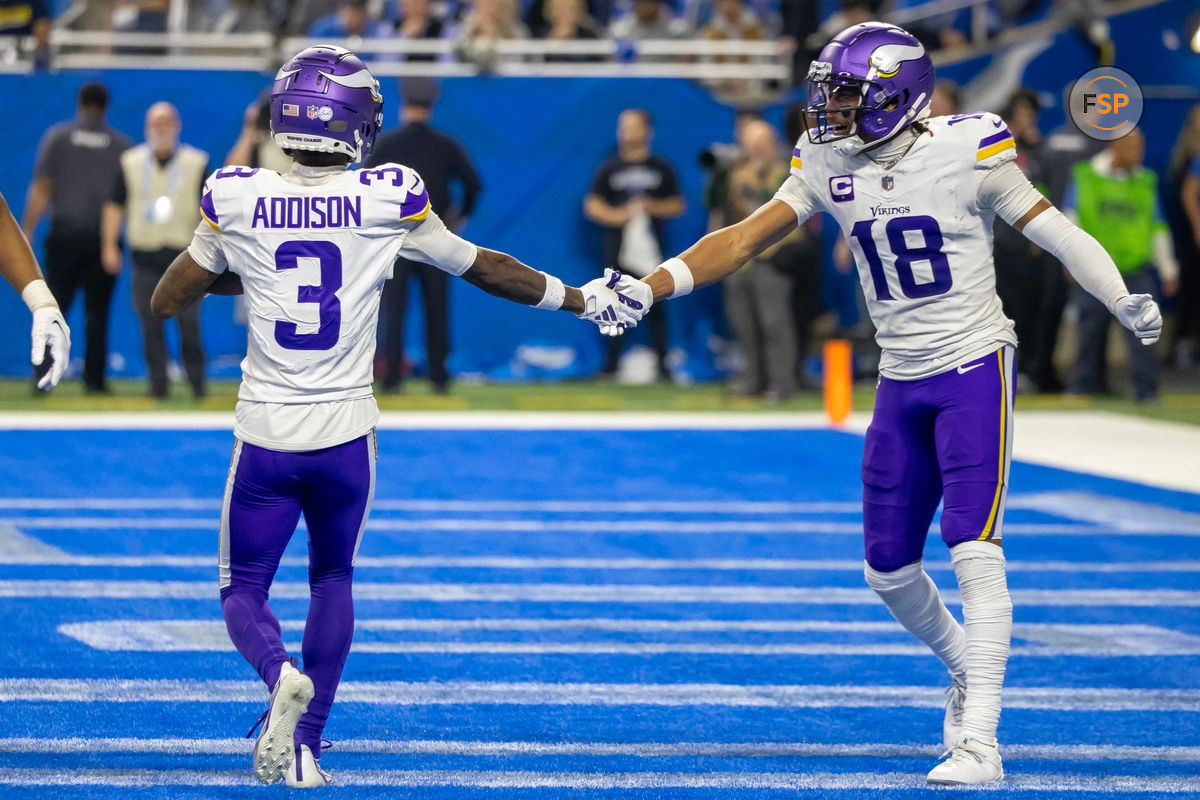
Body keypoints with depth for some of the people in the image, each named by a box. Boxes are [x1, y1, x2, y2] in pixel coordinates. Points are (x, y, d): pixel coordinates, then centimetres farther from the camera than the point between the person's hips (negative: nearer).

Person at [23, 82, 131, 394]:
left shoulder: (56, 137, 2)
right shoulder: (122, 144, 3)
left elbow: (40, 190, -1)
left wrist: (26, 233, 2)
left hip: (64, 234, 0)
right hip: (105, 236, 0)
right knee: (97, 312, 3)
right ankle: (94, 380, 0)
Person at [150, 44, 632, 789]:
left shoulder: (235, 198, -6)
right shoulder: (388, 199, -7)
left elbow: (167, 301, 5)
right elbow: (484, 268, 7)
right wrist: (579, 299, 21)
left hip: (266, 435, -1)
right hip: (344, 434, 1)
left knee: (245, 591, 13)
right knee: (332, 579, 23)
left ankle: (282, 676, -19)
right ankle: (304, 744, 17)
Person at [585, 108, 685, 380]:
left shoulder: (661, 169, 10)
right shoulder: (609, 169, 10)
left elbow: (678, 206, 9)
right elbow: (592, 206, 6)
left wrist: (653, 207, -9)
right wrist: (616, 215, -11)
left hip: (651, 247, -1)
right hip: (618, 247, 1)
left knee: (655, 306, -3)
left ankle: (663, 365, 0)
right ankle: (611, 364, 5)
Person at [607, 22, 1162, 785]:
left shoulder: (967, 150, -14)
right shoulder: (829, 164, 0)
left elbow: (1048, 226, -13)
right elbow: (748, 238, -2)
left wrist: (1123, 300, -27)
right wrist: (651, 287, -13)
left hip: (974, 366, -6)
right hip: (902, 381, 6)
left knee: (974, 550, -15)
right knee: (888, 567, 9)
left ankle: (979, 742, -15)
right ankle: (966, 670, 37)